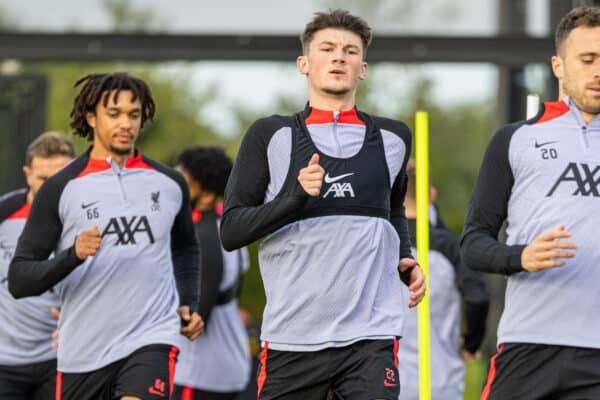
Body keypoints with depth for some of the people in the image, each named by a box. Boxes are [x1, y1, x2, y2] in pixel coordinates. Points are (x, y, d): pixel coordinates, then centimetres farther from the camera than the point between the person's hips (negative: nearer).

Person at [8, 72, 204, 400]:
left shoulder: (170, 184, 9)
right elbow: (18, 279, -4)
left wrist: (189, 304, 14)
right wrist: (73, 255, -20)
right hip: (82, 351, 0)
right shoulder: (60, 189, -1)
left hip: (151, 339, 0)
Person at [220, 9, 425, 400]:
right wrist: (296, 196, -15)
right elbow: (231, 231, -1)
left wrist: (406, 260, 11)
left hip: (371, 336, 1)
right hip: (292, 335, -1)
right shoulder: (270, 135, 5)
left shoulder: (392, 137, 13)